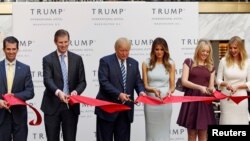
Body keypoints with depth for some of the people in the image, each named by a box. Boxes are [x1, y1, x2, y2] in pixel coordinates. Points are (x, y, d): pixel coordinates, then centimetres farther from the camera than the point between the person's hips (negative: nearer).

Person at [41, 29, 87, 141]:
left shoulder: (77, 59, 8)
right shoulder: (48, 59, 1)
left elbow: (82, 81, 5)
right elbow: (47, 80, -13)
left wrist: (76, 91, -17)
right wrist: (58, 92, -33)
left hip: (71, 106, 2)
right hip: (52, 106, -1)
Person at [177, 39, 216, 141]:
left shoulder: (211, 67, 13)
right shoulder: (189, 62, 3)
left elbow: (211, 86, 10)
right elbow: (184, 81, -7)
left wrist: (212, 90, -14)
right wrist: (200, 87, -19)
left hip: (205, 102, 3)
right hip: (191, 100, -3)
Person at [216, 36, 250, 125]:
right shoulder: (224, 61, 0)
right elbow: (218, 80, 4)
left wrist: (238, 87, -14)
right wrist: (225, 84, -17)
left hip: (241, 98, 0)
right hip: (226, 97, 0)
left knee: (240, 121, 3)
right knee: (226, 121, 2)